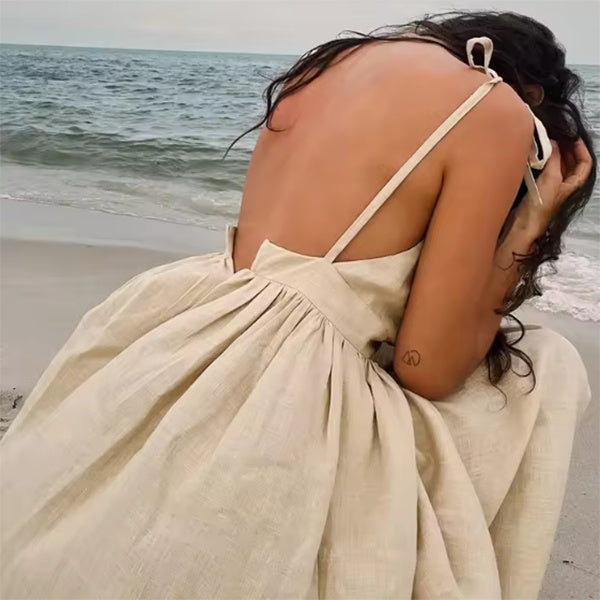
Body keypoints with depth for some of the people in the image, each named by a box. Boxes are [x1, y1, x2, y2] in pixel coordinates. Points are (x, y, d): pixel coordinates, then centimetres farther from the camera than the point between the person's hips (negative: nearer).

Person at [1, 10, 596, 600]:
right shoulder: (499, 111, -6)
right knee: (544, 369, 12)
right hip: (286, 405, -8)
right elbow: (429, 366, -6)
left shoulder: (340, 58, 15)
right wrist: (533, 219, 6)